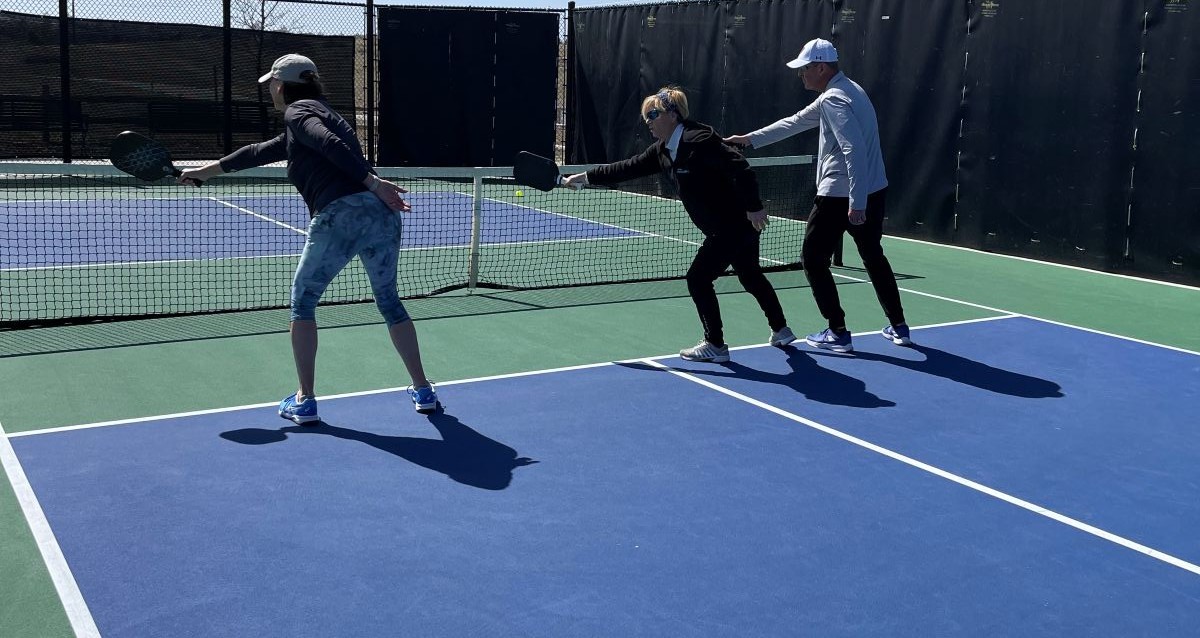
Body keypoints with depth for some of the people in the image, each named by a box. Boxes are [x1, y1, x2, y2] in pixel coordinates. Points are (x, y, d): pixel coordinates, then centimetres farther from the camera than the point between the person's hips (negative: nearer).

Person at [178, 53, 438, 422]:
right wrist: (206, 171, 46)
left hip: (340, 215, -7)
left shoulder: (297, 112, 6)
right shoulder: (320, 113, 31)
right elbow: (259, 152, 39)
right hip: (382, 213, 8)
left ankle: (305, 401, 13)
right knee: (389, 301, 19)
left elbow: (331, 145, -15)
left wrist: (374, 183, -23)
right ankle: (423, 391, 20)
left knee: (303, 301, 11)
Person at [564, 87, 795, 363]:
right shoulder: (662, 151, 6)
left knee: (698, 278, -4)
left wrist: (753, 207, -28)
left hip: (735, 224, -10)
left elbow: (740, 168, -27)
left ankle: (715, 345, 8)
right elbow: (627, 168, 12)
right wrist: (586, 177, 11)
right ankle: (781, 331, 39)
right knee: (751, 277, 22)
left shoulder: (699, 139, -23)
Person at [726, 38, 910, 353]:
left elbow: (854, 150, -26)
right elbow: (796, 122, 21)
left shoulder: (834, 99, -16)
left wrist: (856, 204, -29)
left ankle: (838, 333, 4)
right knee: (873, 256, 22)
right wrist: (750, 140, 21)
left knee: (813, 259, 4)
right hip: (874, 192, 10)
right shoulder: (846, 91, 16)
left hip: (840, 197, -10)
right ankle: (898, 327, 27)